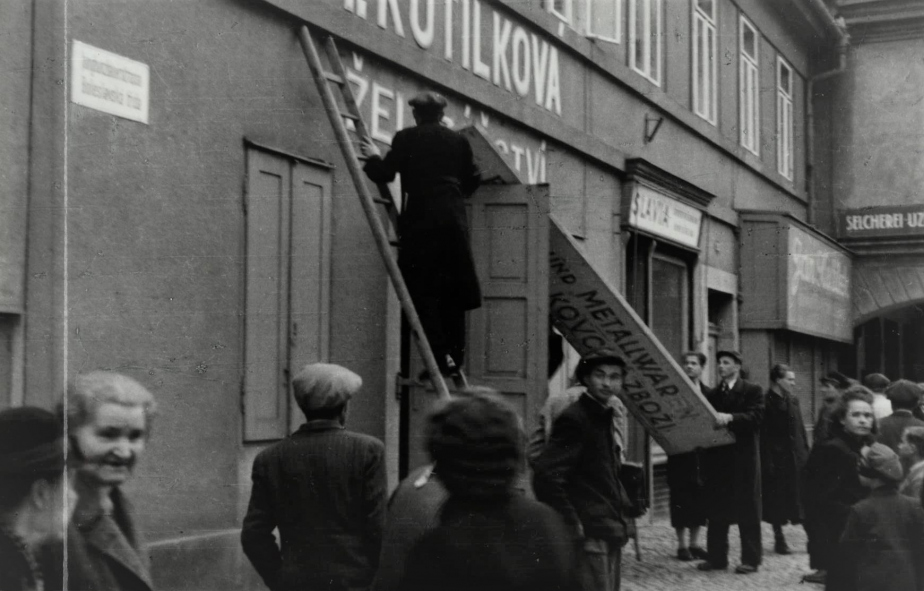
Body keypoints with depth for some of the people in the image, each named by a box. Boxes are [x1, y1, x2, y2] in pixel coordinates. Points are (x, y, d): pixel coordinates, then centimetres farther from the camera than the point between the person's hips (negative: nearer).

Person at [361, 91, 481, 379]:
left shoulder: (406, 138, 1)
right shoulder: (459, 140, 11)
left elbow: (385, 174, 0)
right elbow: (471, 180, 12)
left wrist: (374, 157, 20)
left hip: (420, 218, -4)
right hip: (454, 219, 4)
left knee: (422, 290, -1)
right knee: (452, 290, 10)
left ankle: (441, 356, -11)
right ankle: (455, 355, 11)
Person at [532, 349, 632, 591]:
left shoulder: (603, 417, 15)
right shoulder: (574, 419, -14)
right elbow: (546, 475, -23)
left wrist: (619, 518, 15)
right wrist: (571, 525, -20)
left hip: (610, 531, 9)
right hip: (590, 534, -9)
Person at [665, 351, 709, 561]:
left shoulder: (708, 393, 9)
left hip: (701, 452, 3)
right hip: (680, 452, -3)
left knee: (699, 498, 7)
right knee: (681, 498, 1)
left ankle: (694, 543, 16)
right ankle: (682, 545, 8)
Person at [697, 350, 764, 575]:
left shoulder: (753, 391, 1)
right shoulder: (712, 395, 17)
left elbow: (756, 416, -15)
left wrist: (730, 417, -30)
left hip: (743, 457, -5)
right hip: (717, 457, 5)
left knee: (747, 509, -1)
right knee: (717, 508, 6)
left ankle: (750, 559, 5)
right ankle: (716, 557, 12)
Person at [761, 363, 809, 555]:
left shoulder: (793, 401, 9)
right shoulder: (767, 402, -10)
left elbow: (800, 430, 14)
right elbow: (763, 436, -12)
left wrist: (805, 453, 7)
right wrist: (767, 463, -15)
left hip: (795, 458, 5)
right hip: (776, 458, -5)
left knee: (802, 499, 3)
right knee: (777, 502, 4)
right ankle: (779, 538, 14)